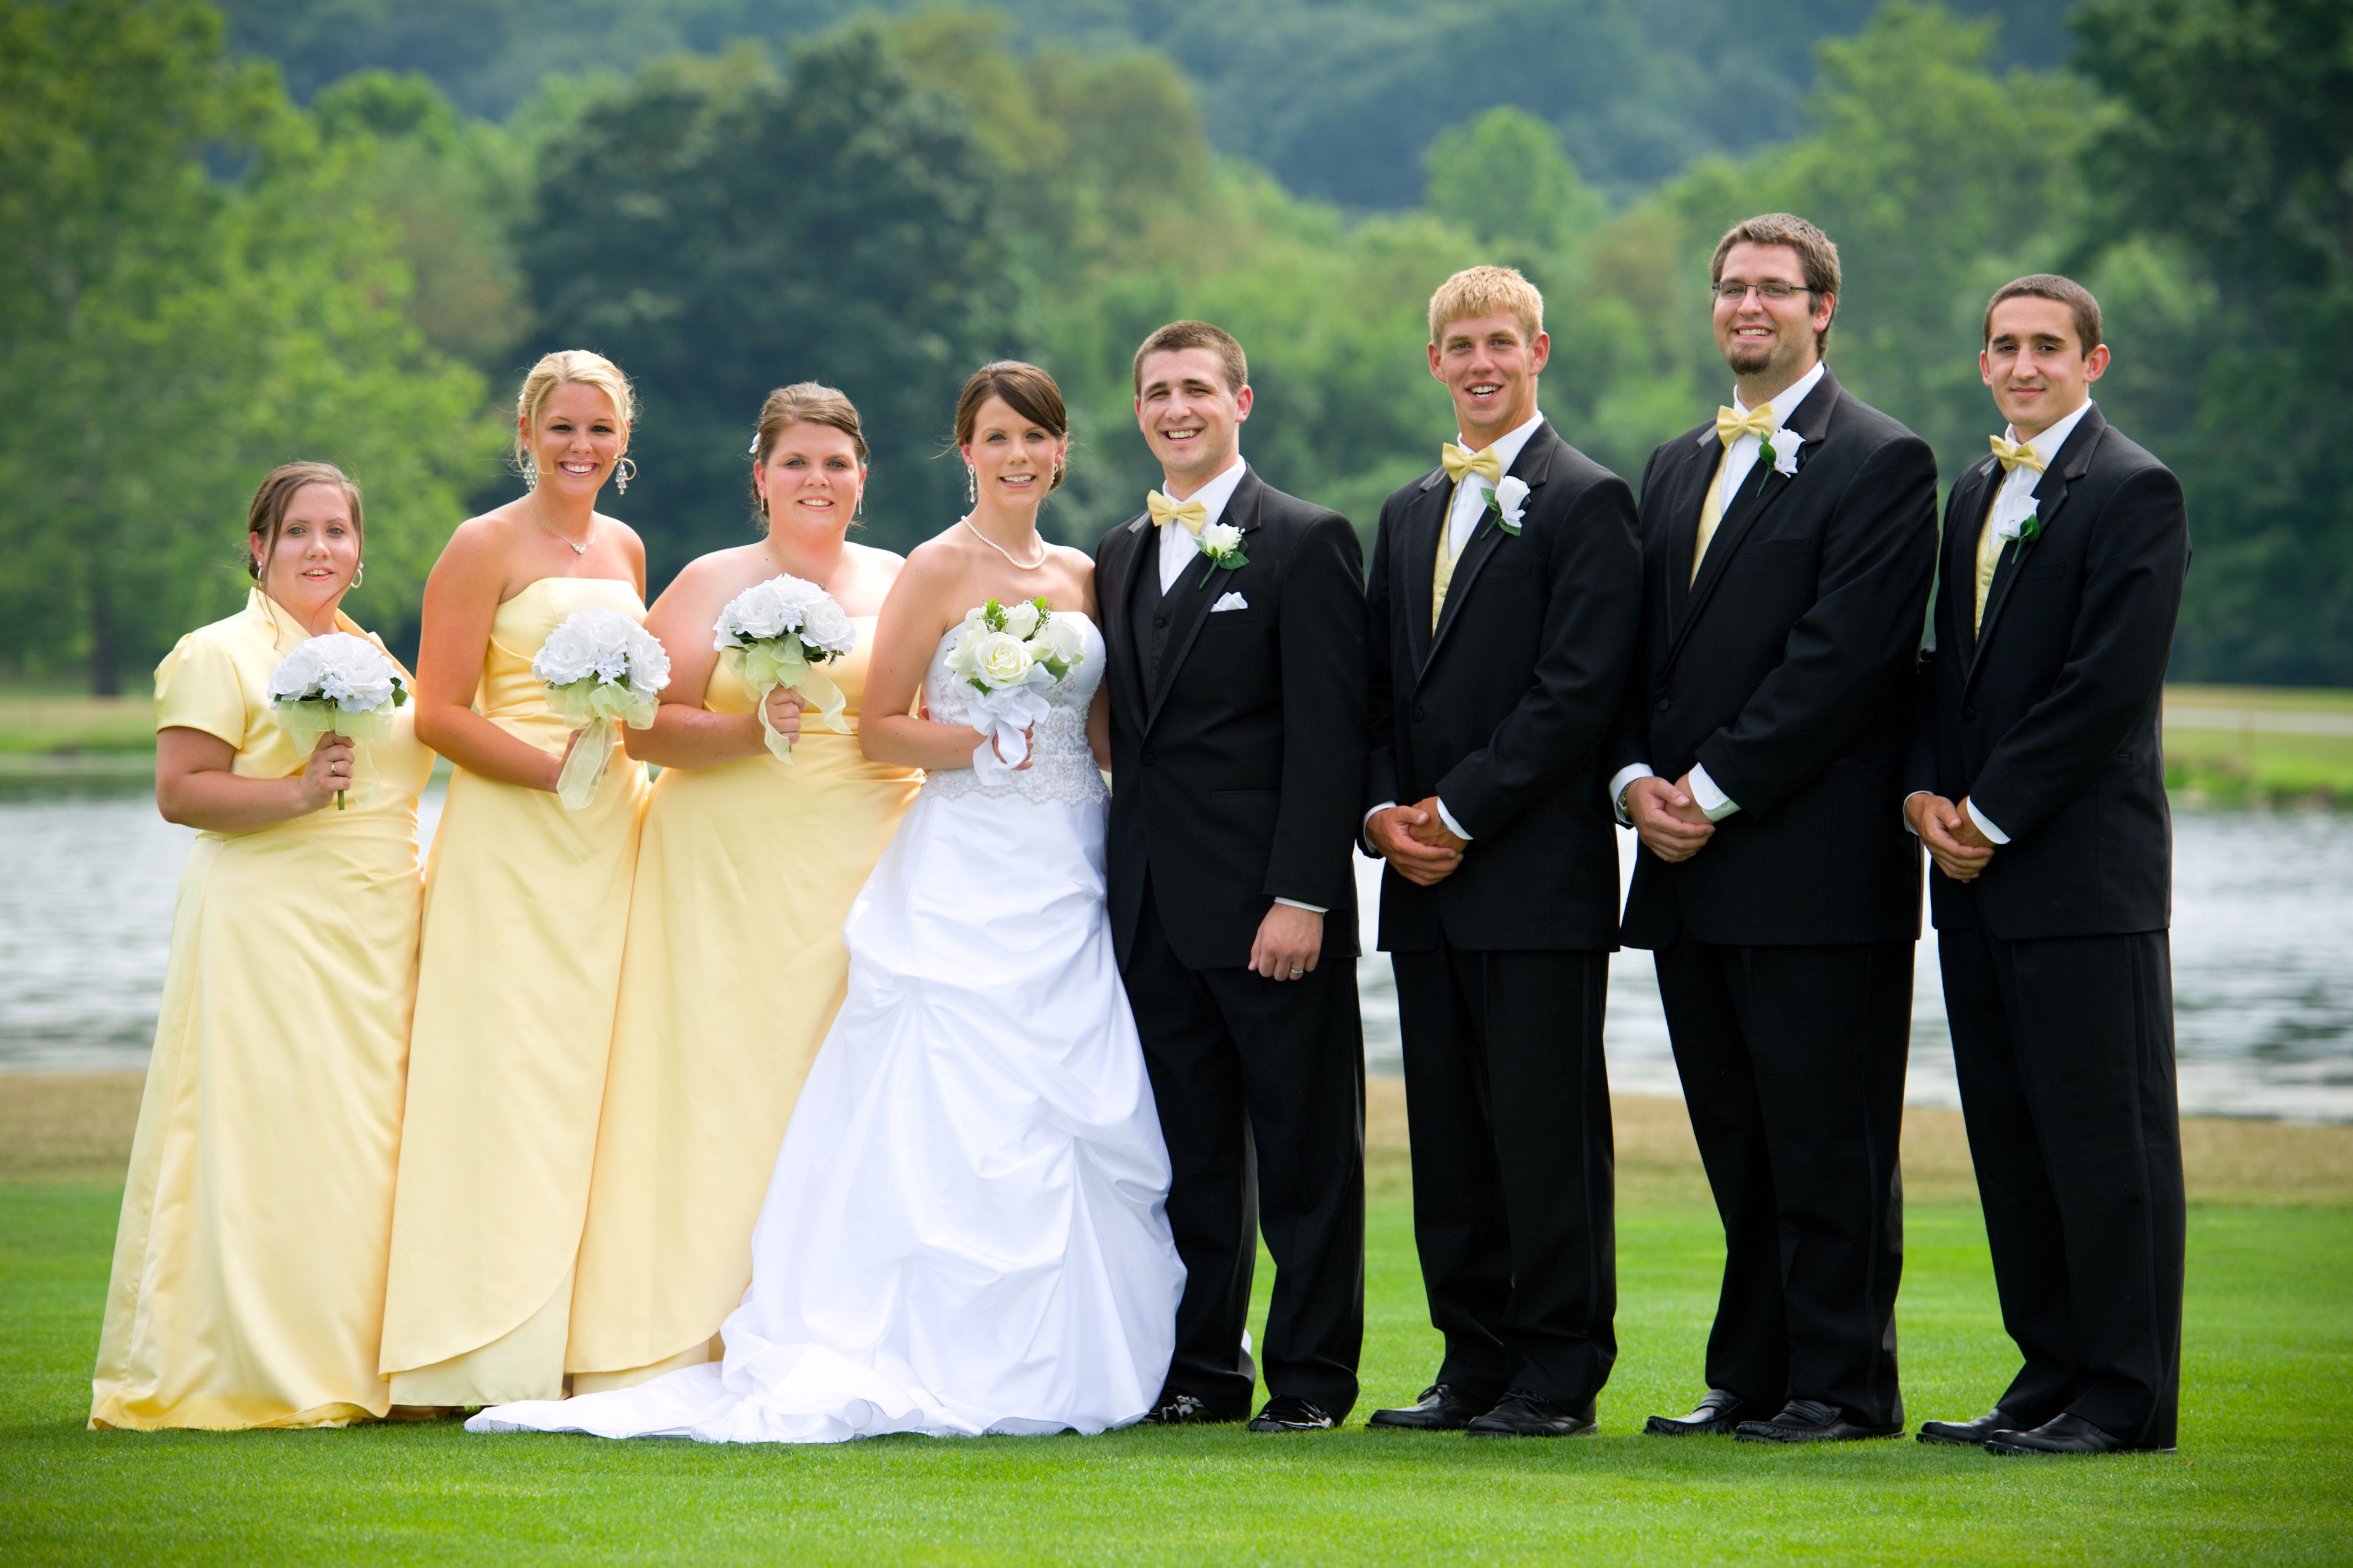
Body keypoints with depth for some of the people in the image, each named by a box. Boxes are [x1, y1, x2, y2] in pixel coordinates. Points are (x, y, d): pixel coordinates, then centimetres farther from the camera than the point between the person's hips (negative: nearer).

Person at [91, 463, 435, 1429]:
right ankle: (260, 1374, -6)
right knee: (267, 1138, -9)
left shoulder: (376, 657, 18)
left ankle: (352, 1364, 9)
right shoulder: (222, 654, -4)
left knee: (362, 1144, 5)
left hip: (374, 939, 7)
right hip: (266, 932, -7)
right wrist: (295, 794, -23)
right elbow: (180, 791, -11)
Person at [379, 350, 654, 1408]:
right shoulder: (484, 547, -3)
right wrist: (550, 769, -18)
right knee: (511, 1076, -8)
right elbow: (440, 714, -9)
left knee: (598, 1074, 4)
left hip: (611, 839, 6)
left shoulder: (624, 549, 16)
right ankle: (496, 1352, -7)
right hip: (511, 842, -6)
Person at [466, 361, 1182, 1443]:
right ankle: (955, 1367, -8)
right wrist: (981, 742, -18)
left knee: (1083, 1126, 2)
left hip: (1068, 885, 6)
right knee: (962, 1122, -9)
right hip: (966, 877, -6)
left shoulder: (1082, 577, 14)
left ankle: (1057, 1365, 8)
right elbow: (879, 730, -4)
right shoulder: (939, 569, -3)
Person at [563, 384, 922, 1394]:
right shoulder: (711, 585, 4)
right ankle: (700, 1347, -8)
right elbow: (648, 728, -3)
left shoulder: (901, 584, 13)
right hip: (729, 870, -2)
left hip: (864, 872, 3)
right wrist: (748, 731, -17)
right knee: (723, 1085, -8)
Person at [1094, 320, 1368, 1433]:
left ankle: (1310, 1377, 6)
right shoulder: (1119, 557, 16)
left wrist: (1302, 896, -16)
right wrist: (1119, 892, 9)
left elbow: (1329, 735, -10)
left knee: (1303, 1152, 0)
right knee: (1190, 1154, 9)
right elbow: (1125, 735, 17)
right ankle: (1202, 1370, 15)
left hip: (1269, 910, -6)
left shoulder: (1307, 544, -4)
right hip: (1153, 912, 6)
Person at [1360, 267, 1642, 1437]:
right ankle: (1474, 1364, 15)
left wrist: (1460, 812, -14)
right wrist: (1385, 811, 0)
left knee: (1547, 1129, -4)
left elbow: (1578, 692, -13)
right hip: (1426, 879, 7)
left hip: (1537, 875, -7)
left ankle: (1558, 1375, 1)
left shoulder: (1586, 503, -4)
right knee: (1448, 1133, 8)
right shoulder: (1409, 514, 19)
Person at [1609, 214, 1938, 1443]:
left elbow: (1842, 659, -14)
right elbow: (1638, 649, 19)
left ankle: (1843, 1386, 2)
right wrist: (1637, 778, 0)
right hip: (1689, 871, 7)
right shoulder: (1675, 467, 19)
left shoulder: (1881, 463, -5)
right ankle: (1751, 1378, 16)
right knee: (1737, 1147, 10)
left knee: (1829, 1144, -4)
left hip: (1816, 868, -7)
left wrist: (1714, 789, -14)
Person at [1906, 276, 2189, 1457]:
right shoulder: (1977, 493, 19)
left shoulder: (2133, 493, -8)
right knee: (2008, 1135, 9)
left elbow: (2108, 684, -15)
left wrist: (1994, 816, -14)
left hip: (2083, 871, -8)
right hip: (1980, 871, 8)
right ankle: (2051, 1371, 16)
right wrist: (1928, 789, 2)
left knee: (2107, 1133, -5)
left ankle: (2127, 1395, -2)